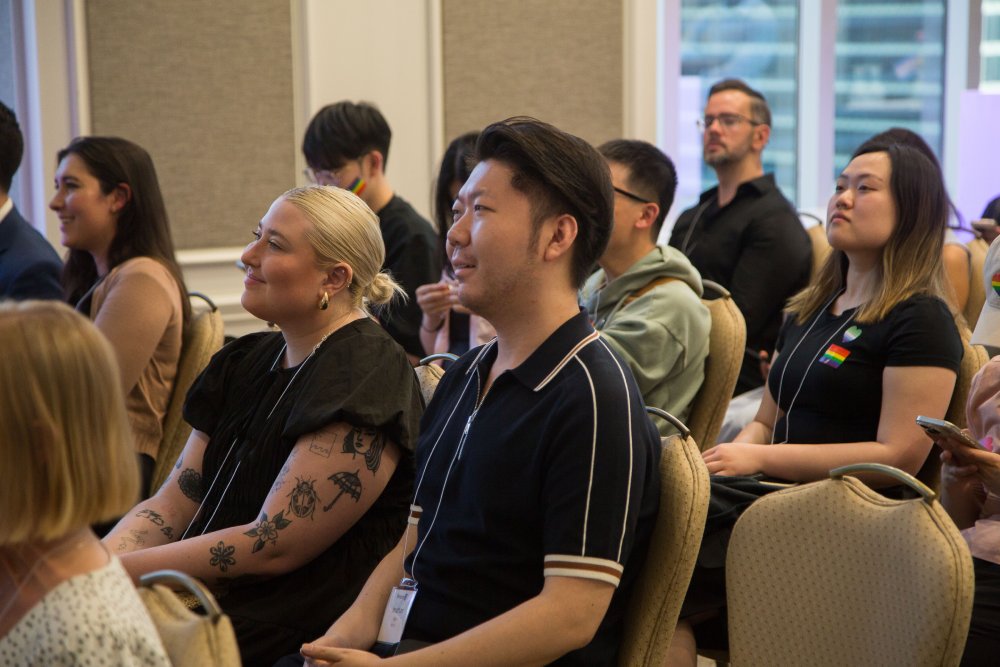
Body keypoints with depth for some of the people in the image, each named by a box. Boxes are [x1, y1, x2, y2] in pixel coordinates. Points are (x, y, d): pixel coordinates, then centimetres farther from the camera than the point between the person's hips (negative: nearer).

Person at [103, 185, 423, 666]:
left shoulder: (364, 378, -13)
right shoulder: (247, 362, 15)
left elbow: (272, 546, -18)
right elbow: (171, 506, 12)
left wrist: (112, 570, -14)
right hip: (200, 612, 8)